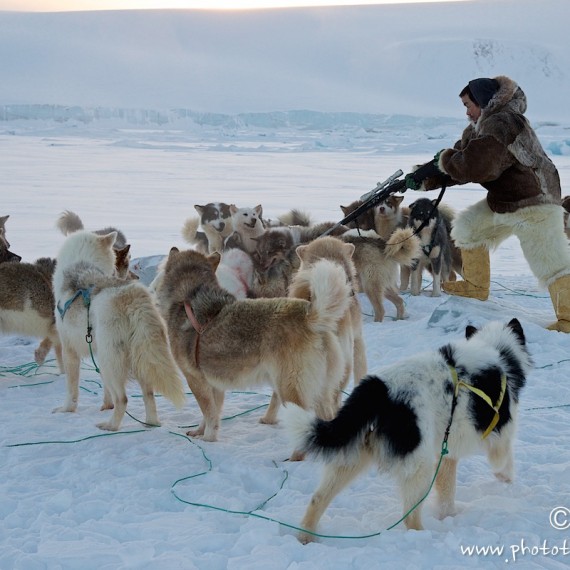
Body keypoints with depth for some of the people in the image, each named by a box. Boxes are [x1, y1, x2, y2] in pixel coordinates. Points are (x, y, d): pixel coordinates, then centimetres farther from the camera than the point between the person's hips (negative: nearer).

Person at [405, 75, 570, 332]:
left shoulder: (500, 123, -20)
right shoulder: (483, 125, 13)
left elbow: (474, 167, -29)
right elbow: (459, 167, 16)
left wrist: (444, 159, -10)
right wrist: (422, 178, 8)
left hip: (533, 205, -11)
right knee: (468, 227, 18)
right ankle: (476, 285, 30)